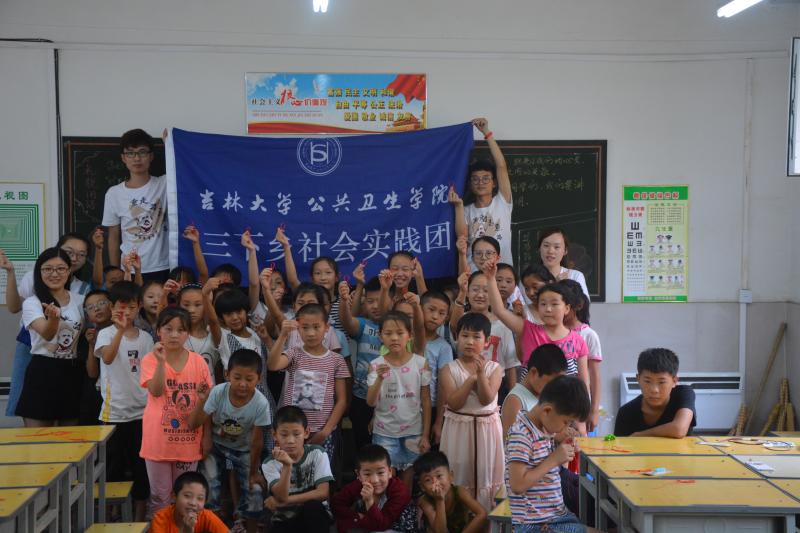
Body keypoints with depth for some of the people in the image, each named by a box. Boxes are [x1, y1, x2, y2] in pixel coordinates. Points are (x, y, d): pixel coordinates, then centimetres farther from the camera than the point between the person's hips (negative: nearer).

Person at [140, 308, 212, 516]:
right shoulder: (151, 359, -5)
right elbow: (156, 391, -20)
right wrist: (161, 361, -31)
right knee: (159, 496, 8)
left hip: (189, 440, 2)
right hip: (159, 439, -2)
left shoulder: (198, 361, 0)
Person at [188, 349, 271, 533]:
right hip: (216, 446, 0)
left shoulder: (261, 403, -29)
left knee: (254, 491, -5)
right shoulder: (218, 393, -27)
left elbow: (257, 440, -18)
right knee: (208, 487, -12)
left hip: (243, 450, 0)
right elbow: (193, 424, -24)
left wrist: (253, 472, -9)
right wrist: (201, 400, -39)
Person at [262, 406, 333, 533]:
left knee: (312, 506, -33)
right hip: (284, 519, 0)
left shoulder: (317, 454, -10)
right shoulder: (270, 463, -10)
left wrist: (284, 501, -17)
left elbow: (323, 493, -18)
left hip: (314, 517, 1)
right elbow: (281, 496, -23)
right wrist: (287, 466, -38)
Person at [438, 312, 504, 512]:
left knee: (486, 473, 7)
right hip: (458, 428, -1)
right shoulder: (449, 370, -4)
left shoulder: (494, 368, -2)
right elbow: (453, 403, -14)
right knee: (459, 476, 5)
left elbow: (487, 400, -14)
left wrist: (481, 373, -27)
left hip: (487, 427, 1)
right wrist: (472, 378, -18)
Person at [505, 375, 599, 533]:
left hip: (558, 515, 9)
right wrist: (553, 459, -19)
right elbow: (517, 485, -24)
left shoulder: (545, 427, 8)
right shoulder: (521, 435, -19)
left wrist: (562, 455, 1)